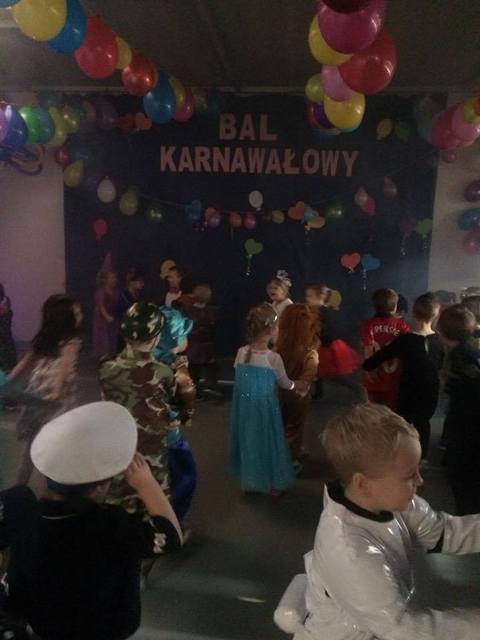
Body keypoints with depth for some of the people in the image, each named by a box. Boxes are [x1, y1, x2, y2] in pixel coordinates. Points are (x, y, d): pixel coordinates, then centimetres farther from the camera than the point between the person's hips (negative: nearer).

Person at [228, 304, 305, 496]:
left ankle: (248, 481, 38)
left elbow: (241, 378, 5)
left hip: (245, 409, 4)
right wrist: (297, 385, 19)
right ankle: (273, 485, 34)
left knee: (248, 440, 21)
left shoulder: (241, 353, -10)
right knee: (267, 442, 16)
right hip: (265, 409, -4)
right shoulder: (274, 358, -21)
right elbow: (285, 384, -4)